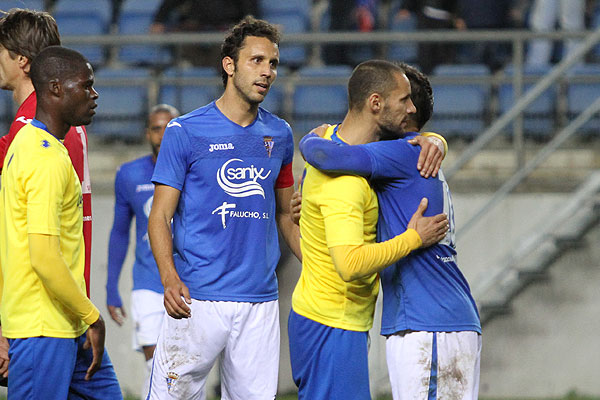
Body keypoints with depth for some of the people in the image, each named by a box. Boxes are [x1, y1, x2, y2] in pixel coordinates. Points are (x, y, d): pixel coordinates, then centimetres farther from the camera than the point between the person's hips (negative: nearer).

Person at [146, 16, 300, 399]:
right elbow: (160, 216, -1)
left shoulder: (280, 135, 13)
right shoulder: (185, 132, 0)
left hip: (261, 302, 4)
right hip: (198, 301, -4)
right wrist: (169, 278, -17)